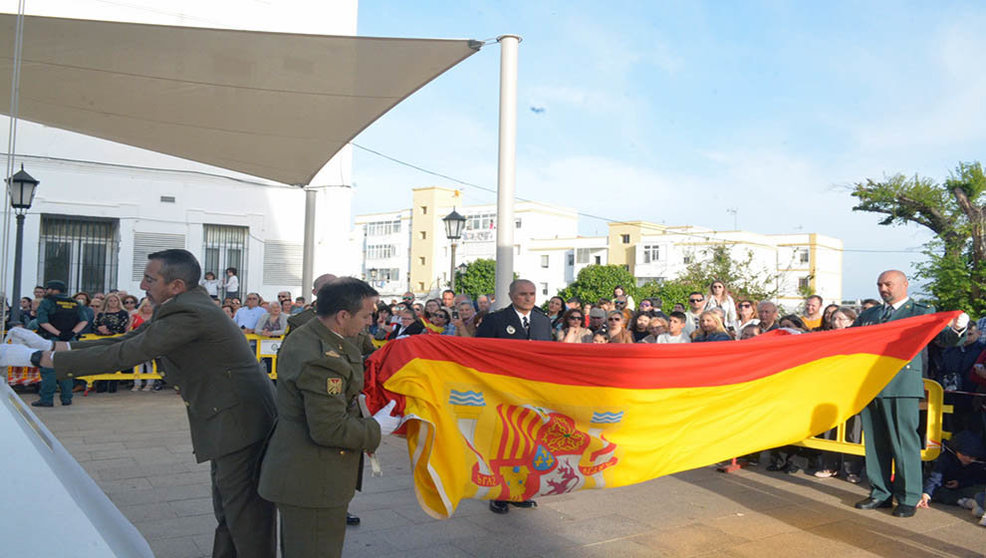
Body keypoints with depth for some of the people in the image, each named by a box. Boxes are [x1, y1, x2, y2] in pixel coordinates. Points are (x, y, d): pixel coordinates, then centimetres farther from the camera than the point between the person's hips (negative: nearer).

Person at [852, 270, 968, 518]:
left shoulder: (922, 312, 5)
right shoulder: (869, 315, 19)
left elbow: (944, 338, -7)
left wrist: (957, 329, -28)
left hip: (902, 385, -5)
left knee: (904, 441, -2)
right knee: (875, 441, 10)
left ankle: (908, 498, 8)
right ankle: (880, 493, 21)